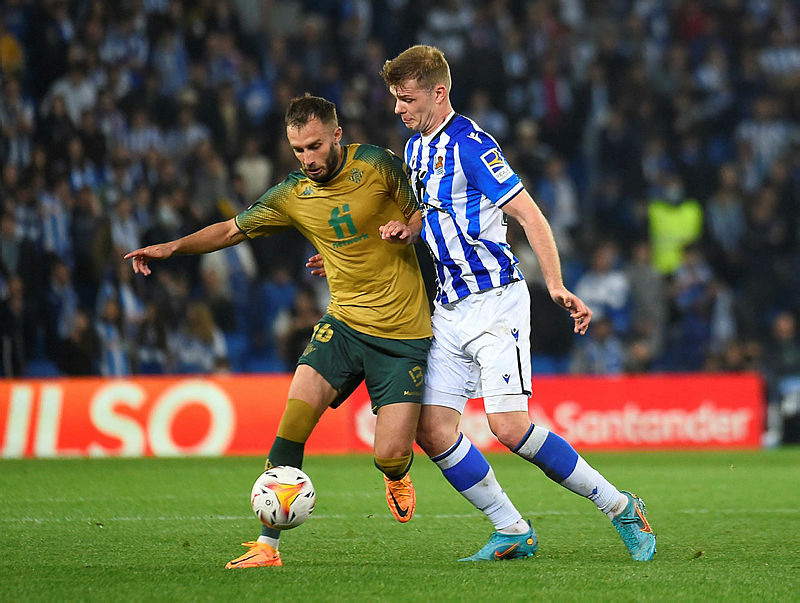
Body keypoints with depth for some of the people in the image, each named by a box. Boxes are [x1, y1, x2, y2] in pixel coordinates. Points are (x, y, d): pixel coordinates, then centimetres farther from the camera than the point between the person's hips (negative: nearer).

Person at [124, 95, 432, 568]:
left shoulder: (377, 165, -8)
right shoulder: (293, 196, 3)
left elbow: (427, 209, 5)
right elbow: (233, 229, 13)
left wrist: (407, 229, -17)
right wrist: (173, 247, 1)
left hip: (404, 333, -3)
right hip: (344, 321, 3)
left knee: (391, 456, -9)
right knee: (294, 417, -18)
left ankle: (397, 475, 32)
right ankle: (267, 544, -14)